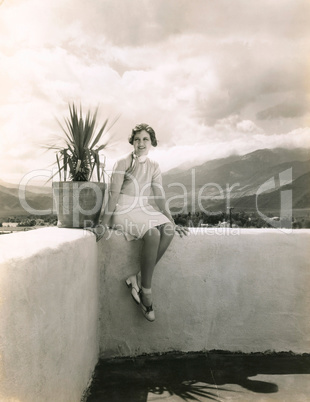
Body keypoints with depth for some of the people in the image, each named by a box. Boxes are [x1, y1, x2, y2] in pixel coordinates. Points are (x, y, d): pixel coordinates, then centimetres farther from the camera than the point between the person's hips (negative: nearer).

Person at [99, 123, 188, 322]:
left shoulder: (154, 166, 11)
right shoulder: (123, 163, -3)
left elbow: (160, 196, 8)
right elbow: (114, 194, -8)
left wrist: (172, 221, 1)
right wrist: (104, 224, -13)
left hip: (145, 210, 5)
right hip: (125, 211, -5)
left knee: (168, 231, -24)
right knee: (153, 234, -31)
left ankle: (138, 278, -16)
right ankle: (146, 291, -18)